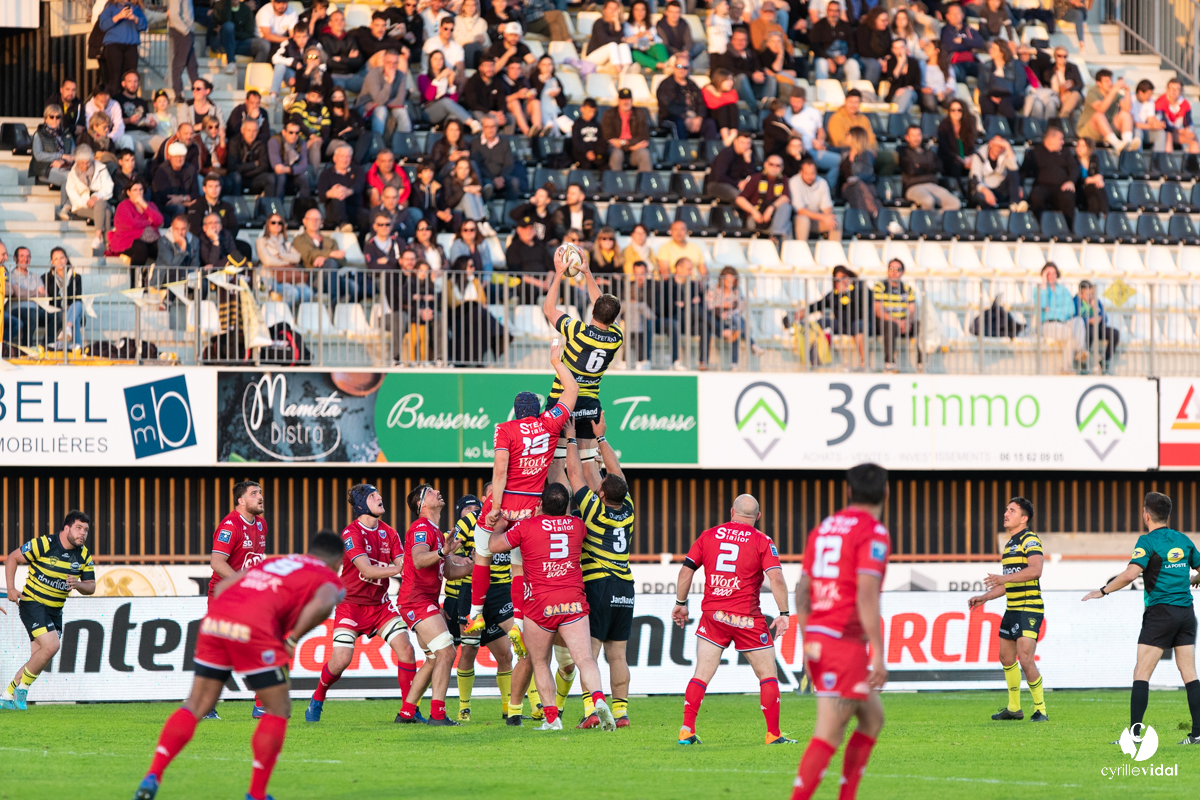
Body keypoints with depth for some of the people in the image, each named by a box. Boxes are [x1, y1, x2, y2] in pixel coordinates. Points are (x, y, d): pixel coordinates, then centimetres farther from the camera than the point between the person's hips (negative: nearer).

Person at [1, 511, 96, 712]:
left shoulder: (84, 556, 1)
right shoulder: (43, 545, -16)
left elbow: (91, 587, 5)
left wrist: (78, 585, -18)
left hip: (55, 610, 7)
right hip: (32, 603, -7)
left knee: (41, 660, 4)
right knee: (51, 645, -24)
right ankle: (22, 687, -6)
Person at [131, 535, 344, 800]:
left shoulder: (273, 562, 34)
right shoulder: (330, 580, 17)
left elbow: (222, 587, 27)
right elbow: (321, 604, -8)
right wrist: (292, 639, -1)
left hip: (214, 619, 6)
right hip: (254, 628, -6)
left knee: (197, 705, 12)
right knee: (278, 709, 11)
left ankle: (152, 777, 1)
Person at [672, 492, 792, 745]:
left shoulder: (708, 536, 7)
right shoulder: (762, 541, -3)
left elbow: (686, 571, 8)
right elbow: (776, 578, -13)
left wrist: (680, 604, 18)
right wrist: (783, 614, -9)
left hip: (712, 615, 3)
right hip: (747, 619, -3)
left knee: (702, 674, 5)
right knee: (767, 675, 7)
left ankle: (686, 730, -2)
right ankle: (774, 734, 5)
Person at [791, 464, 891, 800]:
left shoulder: (823, 528, 14)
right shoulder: (873, 533, -9)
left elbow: (802, 591, 14)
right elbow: (866, 595, -18)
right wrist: (879, 657, -18)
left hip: (817, 639, 8)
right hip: (846, 643, -8)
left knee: (873, 717, 19)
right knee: (828, 735, -8)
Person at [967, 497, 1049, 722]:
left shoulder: (1030, 540, -11)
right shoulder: (1009, 545, 19)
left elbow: (1035, 570, -28)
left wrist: (1005, 578, -35)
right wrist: (984, 597, 21)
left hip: (1029, 609, -10)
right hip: (1012, 609, 10)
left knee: (1025, 660, -15)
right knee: (1006, 658, 14)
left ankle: (1040, 709, -6)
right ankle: (1014, 708, 25)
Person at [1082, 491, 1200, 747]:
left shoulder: (1148, 541, -8)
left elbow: (1131, 573, -20)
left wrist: (1103, 591, -9)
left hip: (1160, 613, -6)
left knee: (1142, 673, -3)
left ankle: (1135, 732, -9)